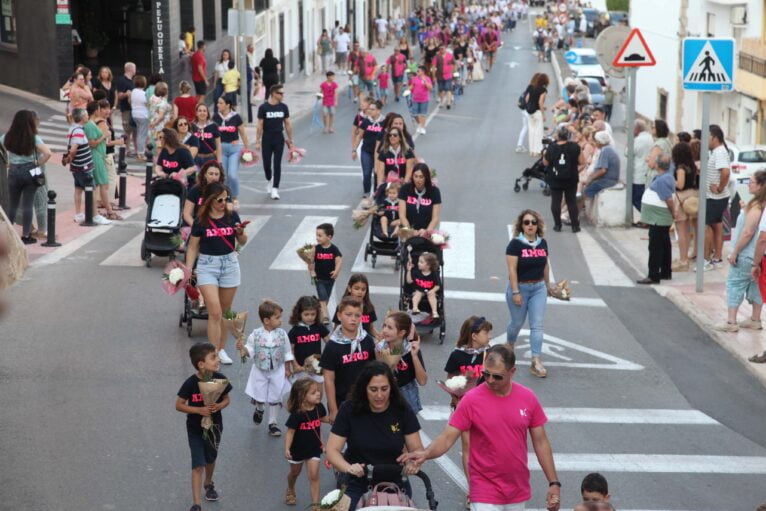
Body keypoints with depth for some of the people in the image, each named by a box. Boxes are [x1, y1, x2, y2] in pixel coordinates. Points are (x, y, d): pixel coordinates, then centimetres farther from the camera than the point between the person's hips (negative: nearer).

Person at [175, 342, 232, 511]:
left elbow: (227, 399, 0)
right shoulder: (191, 383, -23)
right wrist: (199, 410, -26)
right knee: (198, 465, -7)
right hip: (195, 428, -3)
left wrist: (218, 406, -22)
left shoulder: (220, 379, -15)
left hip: (214, 425, 4)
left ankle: (208, 484, 52)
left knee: (210, 459, 24)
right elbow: (179, 405, -14)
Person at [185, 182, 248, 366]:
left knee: (225, 311, 11)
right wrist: (188, 270, -6)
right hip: (207, 265, -3)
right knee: (215, 312, -12)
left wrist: (240, 232, -13)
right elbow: (193, 247, 1)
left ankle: (222, 349, 25)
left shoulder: (232, 216, 1)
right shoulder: (201, 220, -5)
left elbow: (242, 242, 9)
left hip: (229, 263, 3)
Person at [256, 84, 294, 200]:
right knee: (266, 164, 6)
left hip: (279, 139, 2)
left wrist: (290, 139, 8)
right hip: (267, 139, -2)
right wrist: (257, 141, -7)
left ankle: (275, 189, -1)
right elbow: (260, 126, -5)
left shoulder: (283, 107, 2)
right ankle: (270, 181, 33)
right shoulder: (263, 108, -7)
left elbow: (287, 124, 8)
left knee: (277, 164, -3)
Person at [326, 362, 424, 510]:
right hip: (358, 485, -1)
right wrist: (348, 468, -29)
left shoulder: (402, 411, -5)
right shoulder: (349, 410, -8)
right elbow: (332, 450, -9)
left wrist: (413, 463, -24)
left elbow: (417, 449, -1)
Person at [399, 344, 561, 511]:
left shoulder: (528, 398, -2)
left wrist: (554, 482, 3)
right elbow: (447, 438, -12)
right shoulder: (471, 400, -11)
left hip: (518, 494, 3)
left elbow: (540, 442, 5)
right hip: (486, 493, -3)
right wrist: (426, 454, -32)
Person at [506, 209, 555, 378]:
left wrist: (548, 284, 20)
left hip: (538, 288, 4)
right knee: (517, 322, 12)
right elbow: (512, 269, -16)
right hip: (520, 287, -4)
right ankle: (509, 347, 43)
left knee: (537, 325, -2)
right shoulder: (515, 244, -14)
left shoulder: (542, 243, 2)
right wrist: (515, 292, -20)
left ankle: (536, 362, -4)